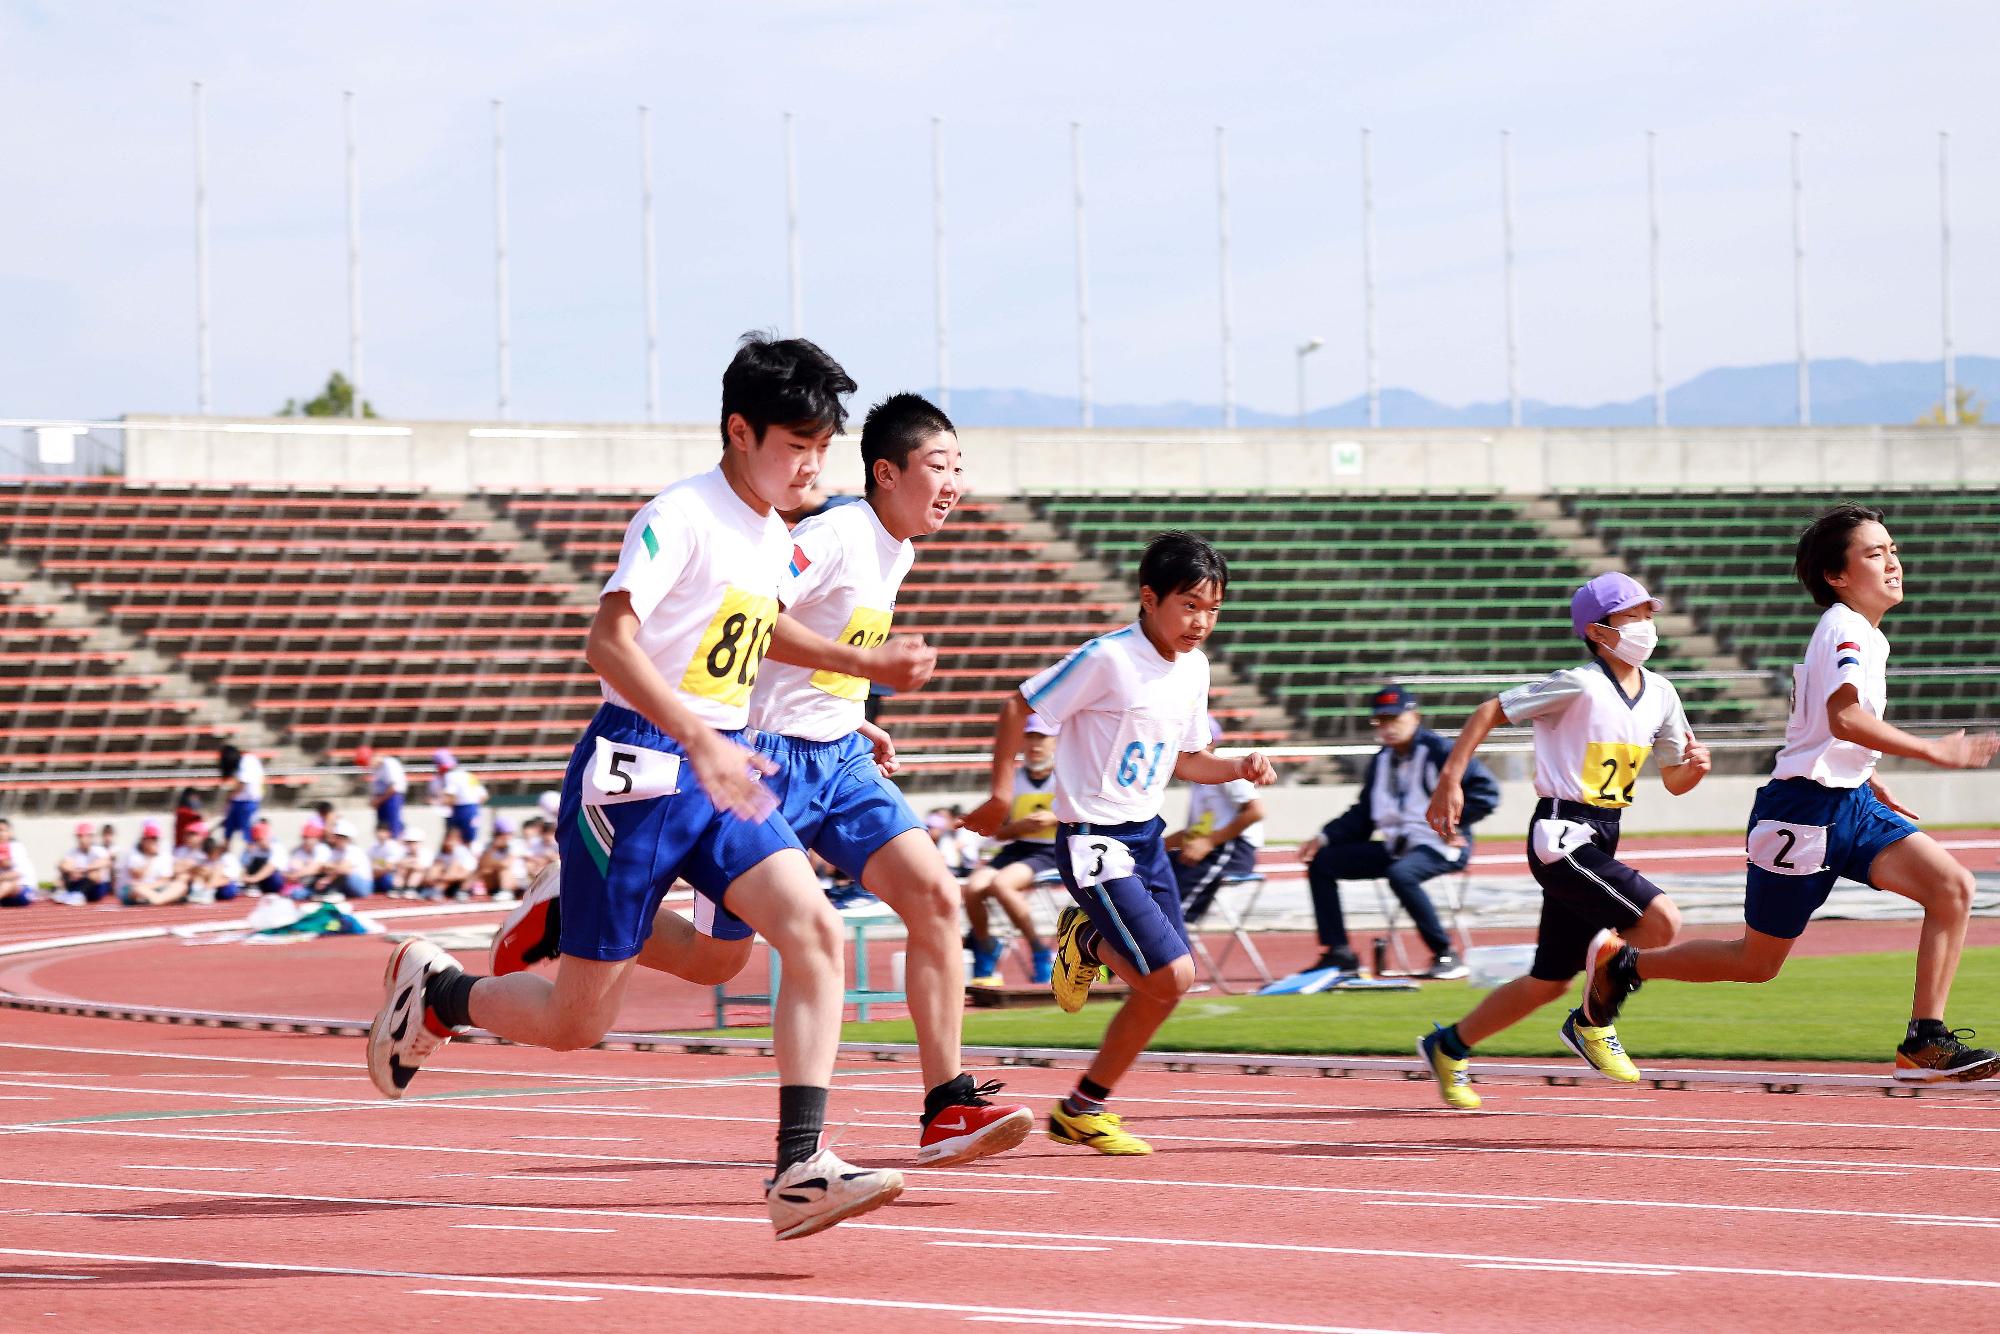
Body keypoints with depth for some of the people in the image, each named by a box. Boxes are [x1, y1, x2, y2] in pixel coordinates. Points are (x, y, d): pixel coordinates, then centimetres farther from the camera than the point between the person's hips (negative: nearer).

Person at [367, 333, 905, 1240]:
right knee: (575, 1022, 0)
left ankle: (800, 1170, -20)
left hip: (723, 772, 7)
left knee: (816, 933, -17)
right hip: (637, 770, -7)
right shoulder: (679, 517, -13)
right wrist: (697, 741, -33)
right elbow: (609, 643, -24)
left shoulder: (776, 542, 13)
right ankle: (433, 990, 30)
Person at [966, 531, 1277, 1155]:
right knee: (1169, 975, -14)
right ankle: (1081, 1110, 2)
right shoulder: (1108, 659, -18)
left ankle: (1086, 939, 36)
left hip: (1146, 835, 8)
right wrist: (1002, 789, -13)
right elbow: (1018, 706, -11)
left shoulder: (1194, 668, 5)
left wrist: (1238, 769, 0)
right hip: (1094, 840, -8)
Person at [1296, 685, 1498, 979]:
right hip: (1396, 847, 8)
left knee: (1401, 875, -39)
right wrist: (1325, 837, 4)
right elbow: (1362, 814, 17)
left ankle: (1445, 955, -28)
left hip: (1440, 847, -8)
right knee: (1321, 863, 4)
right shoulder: (1380, 761, 12)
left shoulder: (1439, 751, -11)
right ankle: (1338, 952, 0)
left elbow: (1485, 792, -17)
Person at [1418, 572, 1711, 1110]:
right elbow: (1491, 711, -7)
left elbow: (1673, 780, 17)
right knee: (1662, 920, -22)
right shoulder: (1580, 686, -13)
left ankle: (1449, 1047, 29)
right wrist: (1450, 781, -11)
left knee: (1549, 982, 12)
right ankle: (1593, 1021, -3)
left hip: (1599, 843, 8)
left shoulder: (1660, 694, 9)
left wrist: (1693, 767, -6)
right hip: (1561, 837, -8)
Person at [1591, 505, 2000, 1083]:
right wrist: (1933, 751, -34)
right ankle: (1625, 966, 24)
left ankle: (1924, 1042, -12)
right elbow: (1845, 718, -33)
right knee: (1757, 963, 4)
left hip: (1850, 803, 9)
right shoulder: (1844, 630, -16)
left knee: (1952, 886, -12)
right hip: (1804, 811, -9)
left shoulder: (1864, 635, 14)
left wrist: (1871, 783, 24)